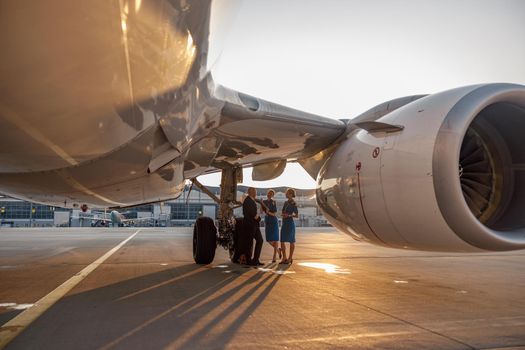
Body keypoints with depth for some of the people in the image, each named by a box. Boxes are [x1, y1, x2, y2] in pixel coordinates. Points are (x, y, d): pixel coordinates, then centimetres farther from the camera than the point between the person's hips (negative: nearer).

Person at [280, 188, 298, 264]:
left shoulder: (293, 203, -8)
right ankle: (284, 258, 13)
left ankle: (290, 258, 10)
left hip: (290, 223, -7)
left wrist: (289, 215, -23)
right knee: (282, 241, 4)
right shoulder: (285, 203, 12)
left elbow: (296, 215, -11)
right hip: (284, 223, 7)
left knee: (291, 241, 2)